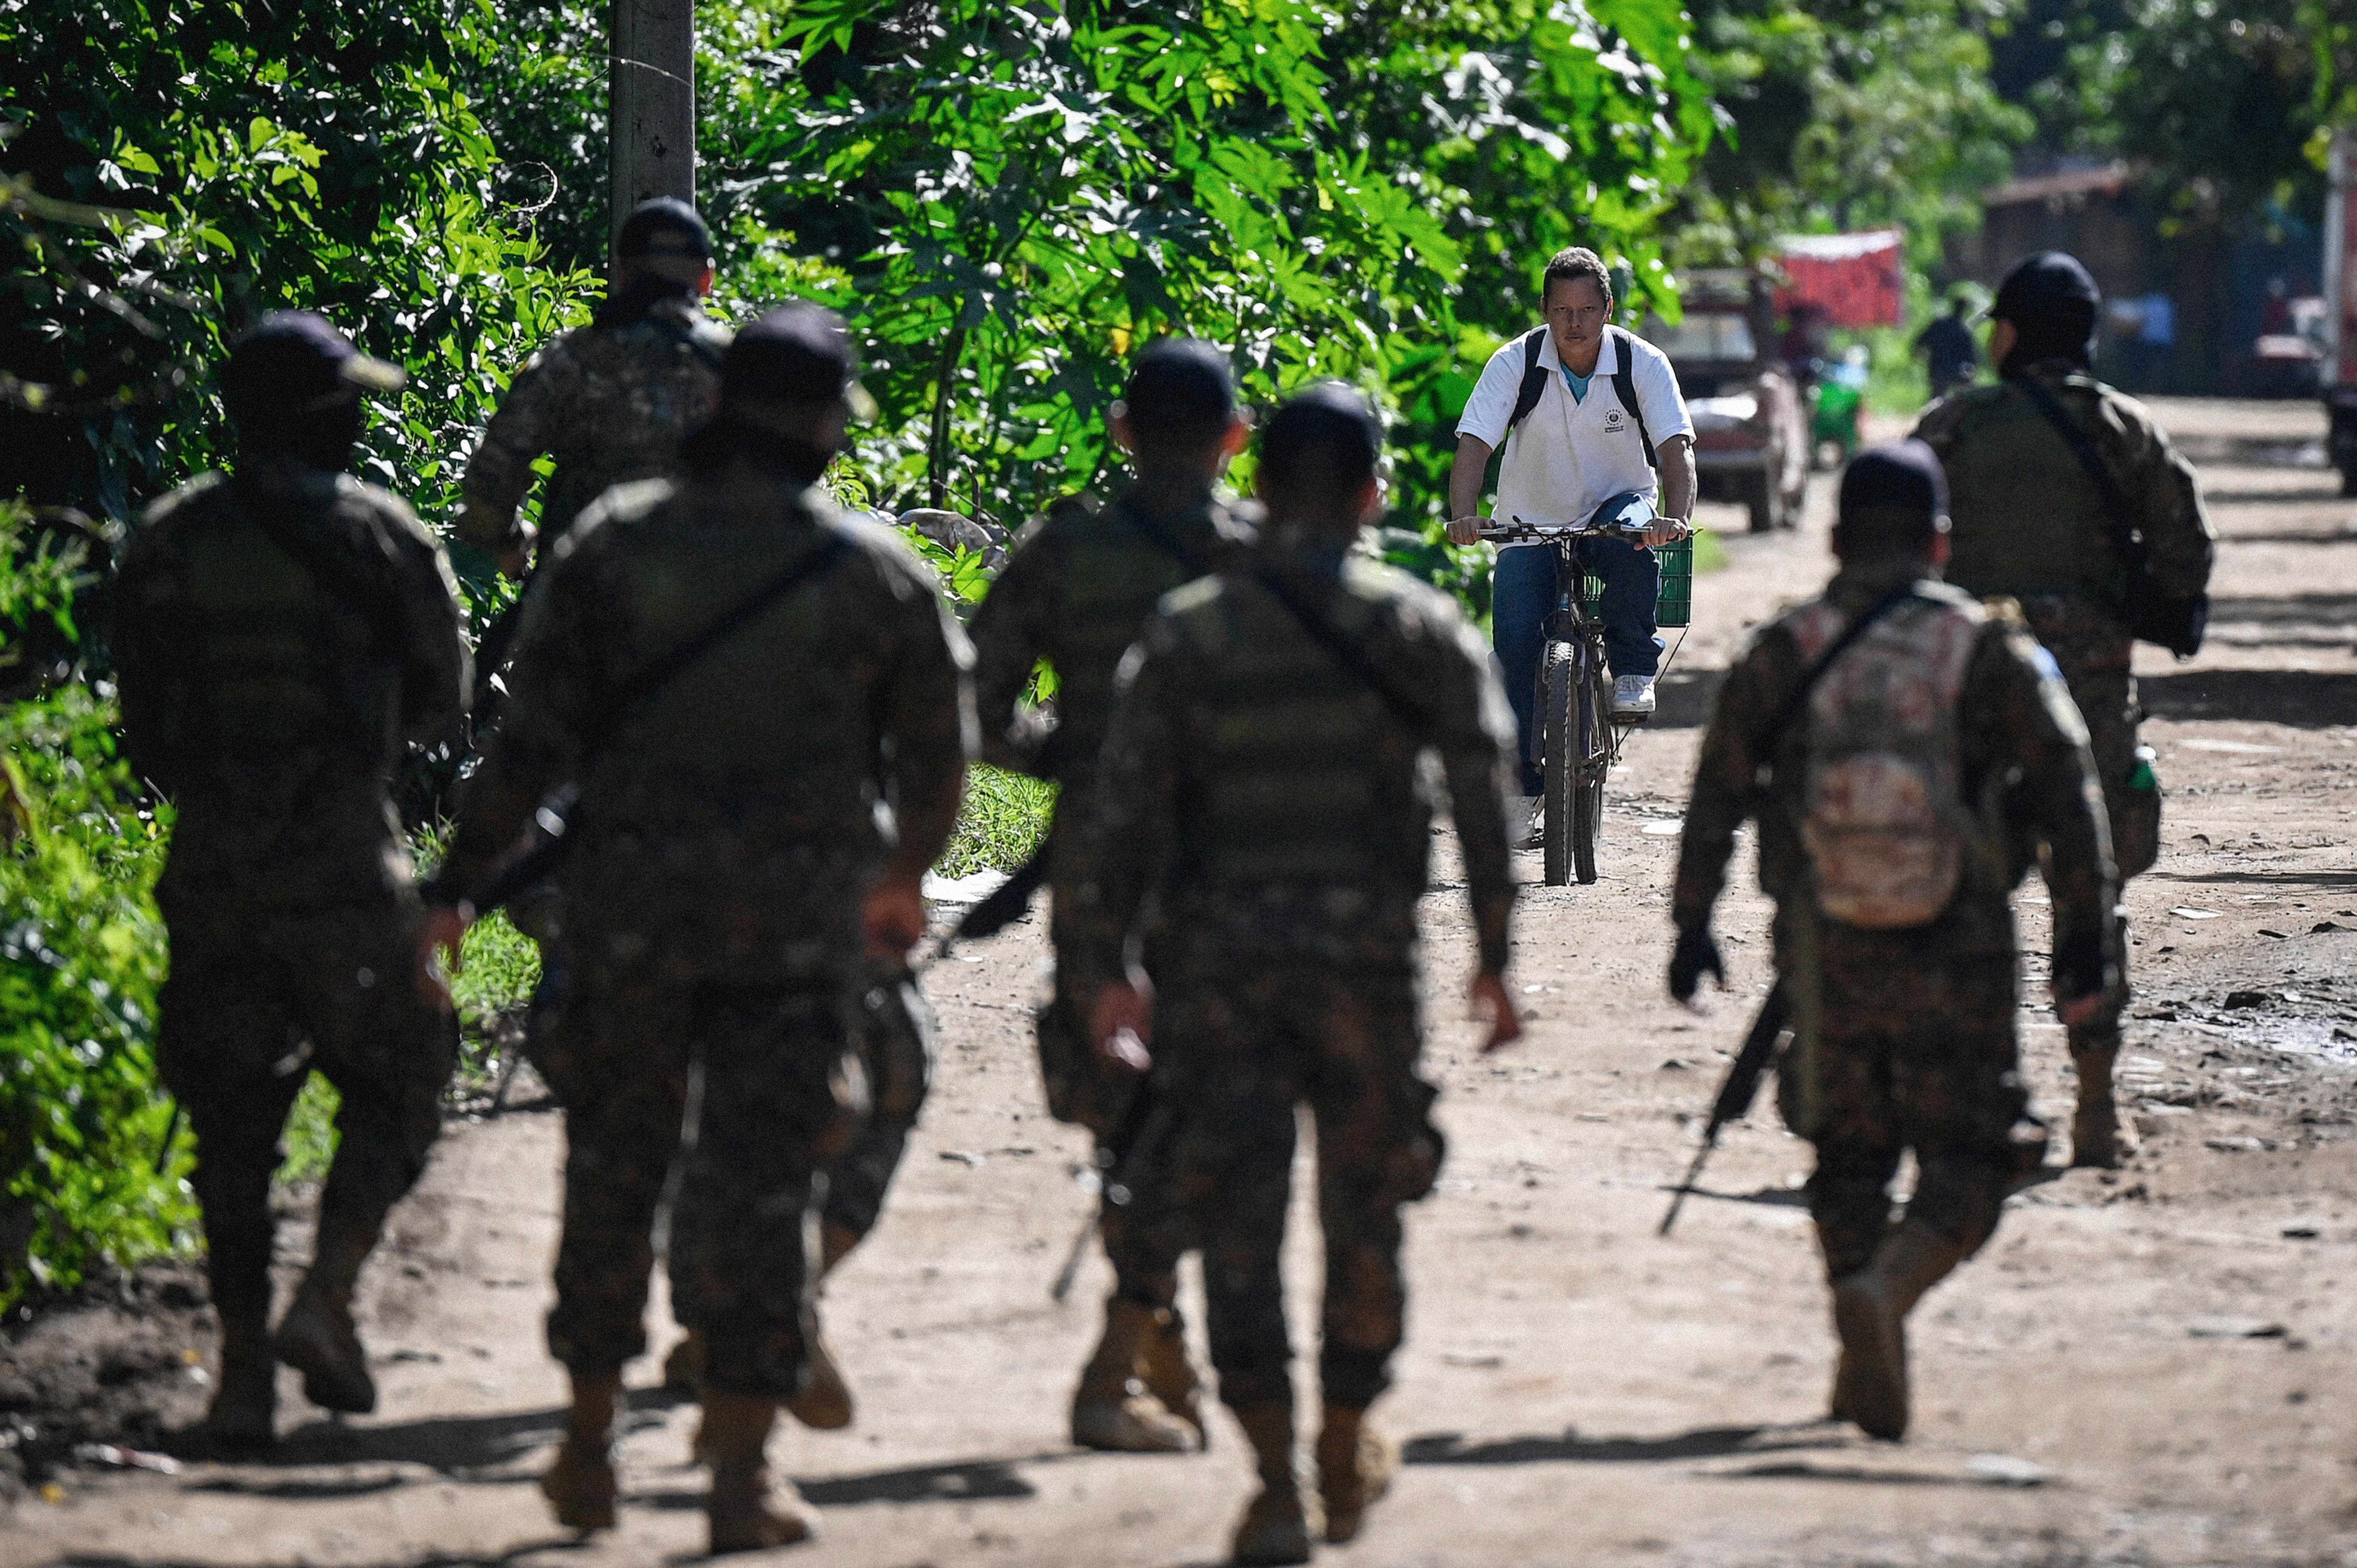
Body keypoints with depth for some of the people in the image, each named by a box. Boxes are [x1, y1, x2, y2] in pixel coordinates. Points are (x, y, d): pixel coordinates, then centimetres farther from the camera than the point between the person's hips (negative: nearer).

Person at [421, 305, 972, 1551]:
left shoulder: (613, 542, -1)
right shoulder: (873, 569, 0)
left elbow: (534, 734, -6)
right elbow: (936, 751, 9)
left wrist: (459, 882, -2)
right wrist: (902, 877, 27)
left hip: (632, 897, 1)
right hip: (802, 911, -1)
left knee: (613, 1167, 13)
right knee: (761, 1180, 3)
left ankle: (589, 1448, 19)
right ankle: (739, 1472, 0)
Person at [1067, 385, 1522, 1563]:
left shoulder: (1186, 632, 1)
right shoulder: (1421, 629, 0)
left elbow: (1124, 815, -1)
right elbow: (1486, 797, -5)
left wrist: (1105, 967, 7)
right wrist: (1494, 957, 3)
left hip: (1218, 956, 0)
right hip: (1365, 949, 0)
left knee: (1236, 1214, 1)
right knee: (1362, 1209, 16)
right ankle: (1346, 1456, 28)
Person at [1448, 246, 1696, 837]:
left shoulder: (1643, 364, -12)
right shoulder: (1516, 363, -12)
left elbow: (1676, 447, -22)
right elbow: (1474, 444, -20)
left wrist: (1675, 516, -42)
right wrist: (1463, 515, -39)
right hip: (1532, 523, 0)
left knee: (1637, 547, -37)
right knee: (1515, 637, -19)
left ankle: (1634, 671, -15)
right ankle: (1523, 778, -6)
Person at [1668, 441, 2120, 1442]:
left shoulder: (1781, 655, 1)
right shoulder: (1989, 651, -4)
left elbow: (1716, 797, 3)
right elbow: (2068, 793, -4)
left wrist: (1692, 925, 12)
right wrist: (2087, 935, 1)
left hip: (1828, 951, 2)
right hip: (1958, 957, -2)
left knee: (1849, 1157, 19)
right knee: (1969, 1161, 3)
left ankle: (1865, 1365, 20)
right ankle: (1886, 1290, -25)